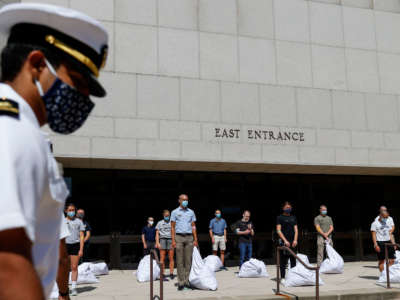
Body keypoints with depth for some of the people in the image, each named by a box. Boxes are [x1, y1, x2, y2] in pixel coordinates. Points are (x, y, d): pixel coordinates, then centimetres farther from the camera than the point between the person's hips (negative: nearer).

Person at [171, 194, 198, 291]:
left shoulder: (191, 212, 11)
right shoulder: (175, 212, 4)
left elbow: (193, 227, 11)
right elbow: (172, 227, 2)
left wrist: (195, 240, 4)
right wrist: (173, 240, -7)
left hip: (189, 237, 2)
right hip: (179, 237, -2)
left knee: (188, 261, 1)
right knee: (180, 261, -2)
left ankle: (187, 281, 7)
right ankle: (181, 283, 2)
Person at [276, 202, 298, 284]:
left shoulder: (293, 218, 16)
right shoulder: (280, 217, 2)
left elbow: (296, 229, 13)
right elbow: (278, 230, -4)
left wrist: (295, 240, -2)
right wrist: (285, 240, -12)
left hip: (293, 242, 5)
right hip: (284, 242, -5)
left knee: (293, 260, 7)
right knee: (283, 260, -2)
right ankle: (282, 278, 3)